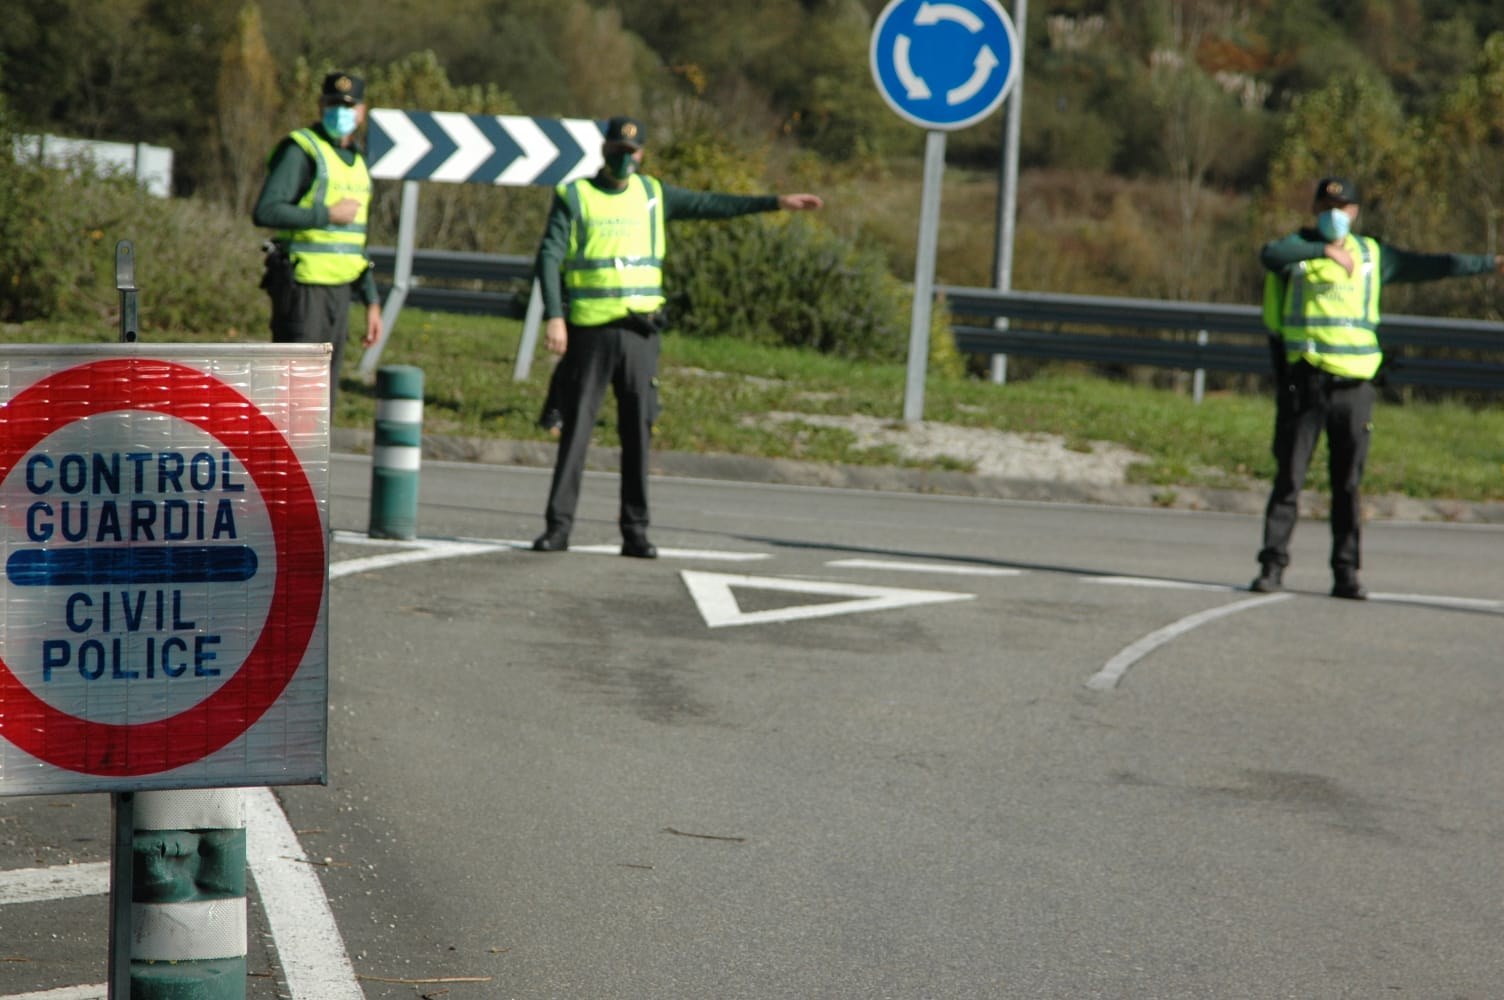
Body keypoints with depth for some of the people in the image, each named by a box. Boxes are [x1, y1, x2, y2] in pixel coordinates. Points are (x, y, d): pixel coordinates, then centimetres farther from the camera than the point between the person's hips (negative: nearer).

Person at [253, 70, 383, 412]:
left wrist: (371, 301, 19)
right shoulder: (301, 150, -7)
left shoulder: (355, 160, 18)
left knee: (321, 406, 9)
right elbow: (265, 211, -20)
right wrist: (327, 214, -16)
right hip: (303, 285, -8)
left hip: (339, 290, 8)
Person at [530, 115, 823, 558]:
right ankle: (558, 526, 0)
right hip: (589, 333, -3)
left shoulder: (651, 194, 12)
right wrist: (554, 317, -20)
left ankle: (635, 531, 5)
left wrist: (776, 202, 8)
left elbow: (711, 205, 13)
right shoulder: (573, 197, 0)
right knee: (576, 430, -4)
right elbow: (549, 258, -8)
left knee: (637, 434, 2)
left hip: (639, 334, 3)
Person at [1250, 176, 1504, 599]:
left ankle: (1346, 574, 9)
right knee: (1288, 477, -4)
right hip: (1304, 382, -3)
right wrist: (1326, 250, -32)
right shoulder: (1299, 246, 2)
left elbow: (1429, 265, 21)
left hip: (1354, 385, 3)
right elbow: (1270, 254, -22)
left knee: (1348, 485, 4)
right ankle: (1272, 566, 0)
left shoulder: (1372, 255, 14)